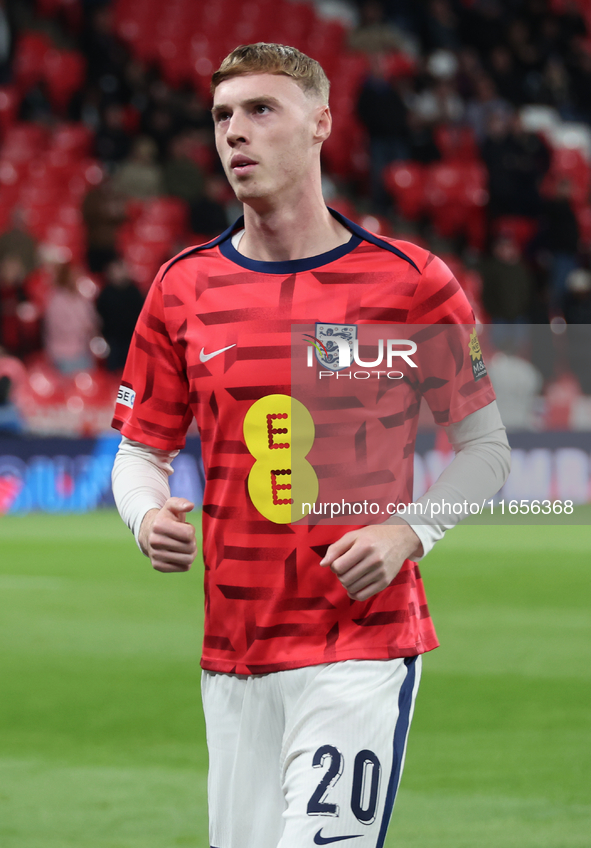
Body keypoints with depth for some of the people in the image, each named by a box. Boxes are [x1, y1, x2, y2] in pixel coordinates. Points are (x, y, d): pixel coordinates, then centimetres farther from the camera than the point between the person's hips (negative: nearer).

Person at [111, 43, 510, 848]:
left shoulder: (411, 282, -3)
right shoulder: (185, 287, 6)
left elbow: (483, 443, 5)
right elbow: (141, 449, 14)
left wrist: (408, 533, -10)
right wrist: (147, 516, -8)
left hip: (365, 643, -4)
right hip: (232, 653, 4)